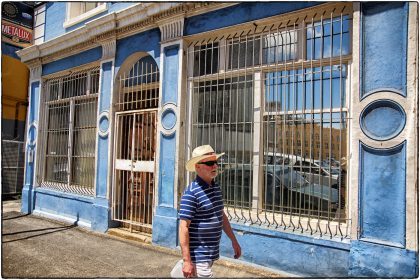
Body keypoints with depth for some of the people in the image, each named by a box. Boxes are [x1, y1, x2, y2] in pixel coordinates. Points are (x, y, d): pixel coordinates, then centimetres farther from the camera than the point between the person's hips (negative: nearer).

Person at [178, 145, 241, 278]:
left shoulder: (216, 188, 8)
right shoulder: (191, 192, -19)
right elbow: (184, 227, -20)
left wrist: (234, 241, 20)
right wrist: (187, 261, -21)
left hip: (212, 253, 8)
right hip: (198, 256, -8)